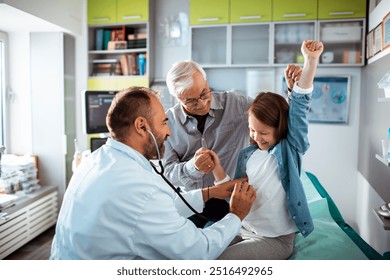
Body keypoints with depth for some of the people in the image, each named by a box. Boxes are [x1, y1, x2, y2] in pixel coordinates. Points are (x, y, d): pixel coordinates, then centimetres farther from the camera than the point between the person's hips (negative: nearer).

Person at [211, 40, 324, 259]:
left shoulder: (290, 148, -9)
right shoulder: (246, 155, 3)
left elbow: (300, 104, -22)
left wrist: (311, 60, -33)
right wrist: (218, 171, -9)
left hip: (276, 239, -5)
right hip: (243, 230, 6)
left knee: (217, 261, -20)